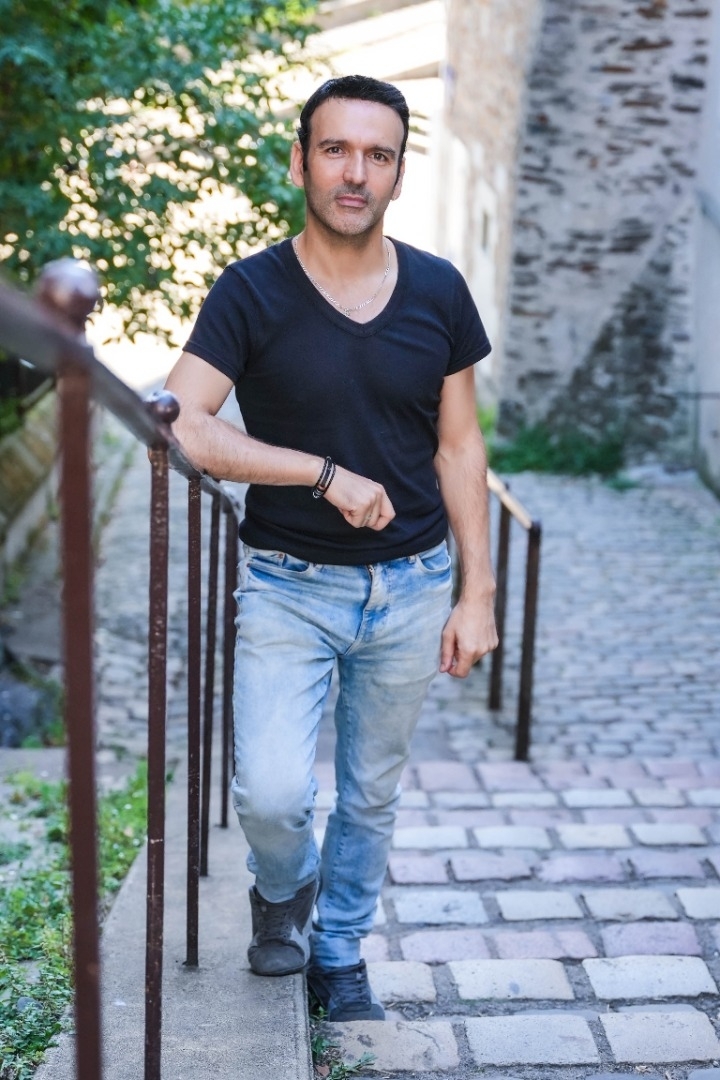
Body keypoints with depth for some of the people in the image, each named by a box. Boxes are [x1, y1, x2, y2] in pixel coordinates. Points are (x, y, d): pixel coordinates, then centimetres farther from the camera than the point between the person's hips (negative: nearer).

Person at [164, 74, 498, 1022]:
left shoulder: (439, 292, 1)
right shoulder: (250, 293, -8)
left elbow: (459, 448, 5)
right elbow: (178, 428, -18)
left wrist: (478, 593, 2)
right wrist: (326, 473, -21)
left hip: (411, 588, 3)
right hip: (290, 587, -2)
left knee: (372, 795, 14)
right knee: (271, 792, -13)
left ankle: (340, 953, 38)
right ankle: (287, 888, 23)